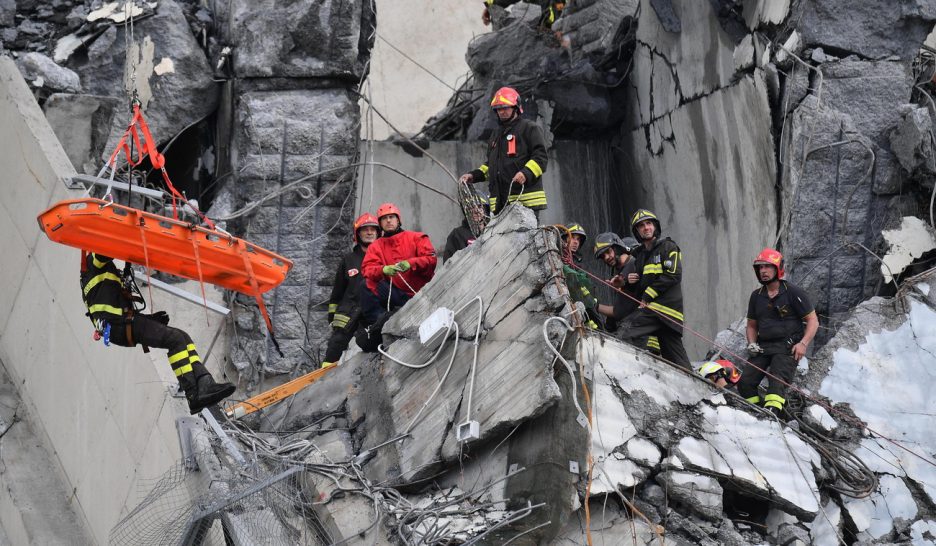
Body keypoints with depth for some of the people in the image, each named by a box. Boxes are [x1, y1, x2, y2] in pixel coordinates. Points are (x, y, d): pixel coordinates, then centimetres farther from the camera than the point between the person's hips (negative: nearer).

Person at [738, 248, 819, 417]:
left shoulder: (793, 293, -2)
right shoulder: (756, 296, 15)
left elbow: (813, 321, -1)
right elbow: (752, 325, 24)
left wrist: (803, 344, -15)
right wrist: (752, 344, 4)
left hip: (787, 347, -6)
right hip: (763, 347, 6)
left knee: (777, 380, -28)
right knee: (745, 383, -11)